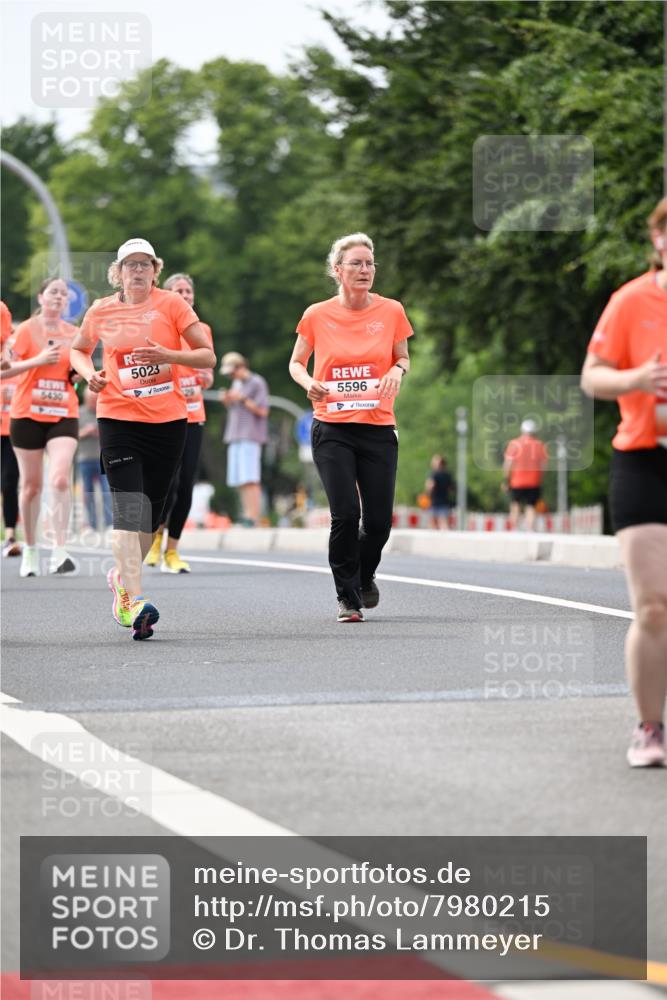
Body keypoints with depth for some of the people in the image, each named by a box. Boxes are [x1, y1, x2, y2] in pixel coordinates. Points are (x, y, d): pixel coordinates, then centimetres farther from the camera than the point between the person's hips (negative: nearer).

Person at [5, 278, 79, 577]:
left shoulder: (73, 334, 7)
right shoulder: (26, 330, -3)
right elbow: (5, 370, -8)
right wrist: (37, 360, -18)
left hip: (64, 415, 1)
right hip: (27, 415, -1)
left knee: (60, 479, -16)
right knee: (31, 484, 7)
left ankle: (58, 552, -19)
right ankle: (30, 550, 21)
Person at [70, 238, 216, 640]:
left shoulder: (172, 305, -1)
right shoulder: (101, 312, 4)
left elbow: (208, 356, -3)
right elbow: (79, 350, 22)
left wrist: (167, 355, -19)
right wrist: (90, 373, 0)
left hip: (168, 419, 1)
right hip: (118, 418, -1)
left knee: (151, 511, 8)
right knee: (130, 506, -16)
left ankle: (122, 576, 34)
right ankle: (132, 600, -23)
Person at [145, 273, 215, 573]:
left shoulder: (203, 330, 10)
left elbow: (207, 376, 15)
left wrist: (206, 378, -7)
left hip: (193, 417, 4)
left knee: (186, 487, 0)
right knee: (167, 485, -15)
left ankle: (172, 551, 11)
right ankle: (155, 535, 13)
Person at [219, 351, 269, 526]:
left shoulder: (257, 383, -4)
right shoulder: (236, 383, 19)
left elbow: (262, 411, -10)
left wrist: (242, 398, -14)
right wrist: (226, 400, 5)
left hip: (251, 438, -8)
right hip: (235, 437, 8)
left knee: (250, 479, -15)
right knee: (239, 480, 1)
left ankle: (253, 517, -20)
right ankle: (246, 516, 0)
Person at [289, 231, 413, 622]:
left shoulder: (391, 311, 1)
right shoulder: (317, 315, -1)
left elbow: (403, 359, 14)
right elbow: (296, 363, 11)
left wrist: (397, 371, -10)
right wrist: (308, 382, -10)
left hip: (378, 429, 1)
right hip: (332, 430, -1)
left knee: (379, 520, 0)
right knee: (345, 514, -13)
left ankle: (364, 576, 32)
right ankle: (348, 598, 3)